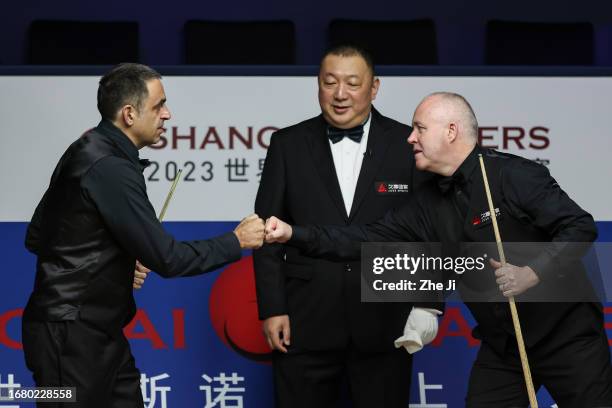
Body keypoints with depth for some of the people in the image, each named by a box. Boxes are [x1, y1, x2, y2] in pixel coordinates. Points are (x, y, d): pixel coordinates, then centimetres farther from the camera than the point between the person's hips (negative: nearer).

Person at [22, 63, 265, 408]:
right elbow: (166, 258, -21)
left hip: (97, 329, 10)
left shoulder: (90, 152, 10)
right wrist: (236, 242, -7)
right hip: (72, 335, -10)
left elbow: (36, 237, 17)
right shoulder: (109, 168, -20)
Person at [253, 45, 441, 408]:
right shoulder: (288, 145, 4)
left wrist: (428, 304, -5)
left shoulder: (408, 144, 2)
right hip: (306, 324, 1)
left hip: (384, 324, 0)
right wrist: (271, 309, -2)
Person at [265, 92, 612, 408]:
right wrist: (294, 234, -8)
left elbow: (580, 227, -18)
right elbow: (367, 238, 1)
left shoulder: (515, 175, -15)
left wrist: (532, 273, -30)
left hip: (567, 334, -6)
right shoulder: (429, 206, 4)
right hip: (501, 347, 6)